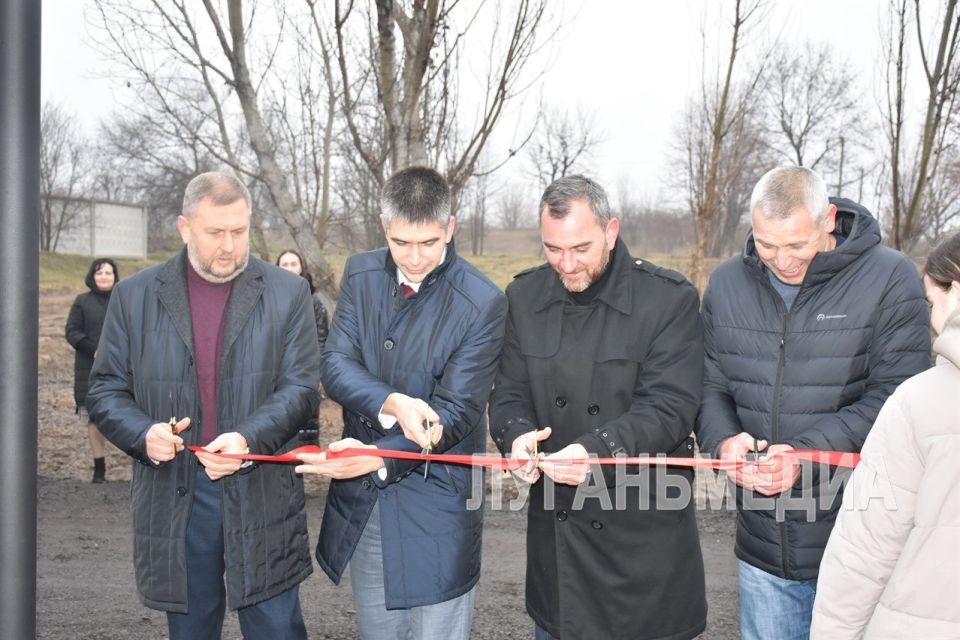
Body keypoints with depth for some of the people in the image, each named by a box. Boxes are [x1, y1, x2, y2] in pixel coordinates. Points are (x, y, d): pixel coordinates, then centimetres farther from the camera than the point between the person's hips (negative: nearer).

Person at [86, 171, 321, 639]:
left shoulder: (288, 293, 1)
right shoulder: (134, 296, 5)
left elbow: (300, 387, -3)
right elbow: (106, 390, 7)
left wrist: (249, 438, -21)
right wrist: (143, 433, -14)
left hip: (261, 497, -1)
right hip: (173, 498, 1)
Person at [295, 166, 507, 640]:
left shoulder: (483, 304, -15)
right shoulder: (361, 275, 0)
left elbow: (454, 413, -16)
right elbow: (335, 365, -9)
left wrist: (377, 458, -28)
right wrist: (391, 403, -28)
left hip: (435, 507, -4)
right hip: (361, 501, 5)